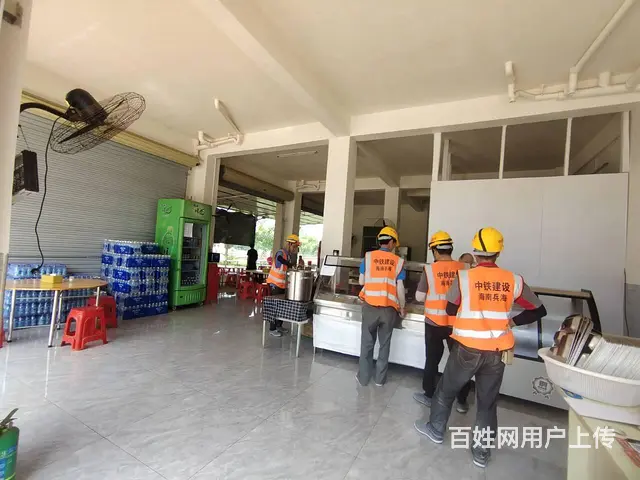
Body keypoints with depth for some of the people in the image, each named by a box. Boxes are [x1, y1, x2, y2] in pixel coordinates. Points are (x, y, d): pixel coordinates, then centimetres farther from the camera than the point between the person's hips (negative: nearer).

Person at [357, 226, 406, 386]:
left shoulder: (368, 256, 0)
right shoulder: (398, 261, -1)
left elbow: (361, 281, 6)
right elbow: (400, 288, -1)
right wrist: (402, 307, 13)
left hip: (370, 307, 0)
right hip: (389, 309, 0)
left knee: (367, 343, 12)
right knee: (384, 344, 16)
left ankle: (363, 377, 23)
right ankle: (380, 378, 28)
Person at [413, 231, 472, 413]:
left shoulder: (429, 269, -11)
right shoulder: (464, 268, -6)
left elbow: (419, 297, -5)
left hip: (434, 322, -1)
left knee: (432, 359, 14)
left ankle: (429, 395, 28)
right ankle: (462, 401, 28)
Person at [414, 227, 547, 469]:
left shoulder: (464, 276, -13)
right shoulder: (513, 280, -5)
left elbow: (451, 309, -2)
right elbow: (538, 311, 6)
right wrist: (511, 320, 10)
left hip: (467, 349, -3)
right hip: (497, 353, 3)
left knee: (446, 390, 18)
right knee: (488, 401, 19)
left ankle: (436, 430, 36)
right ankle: (482, 451, 31)